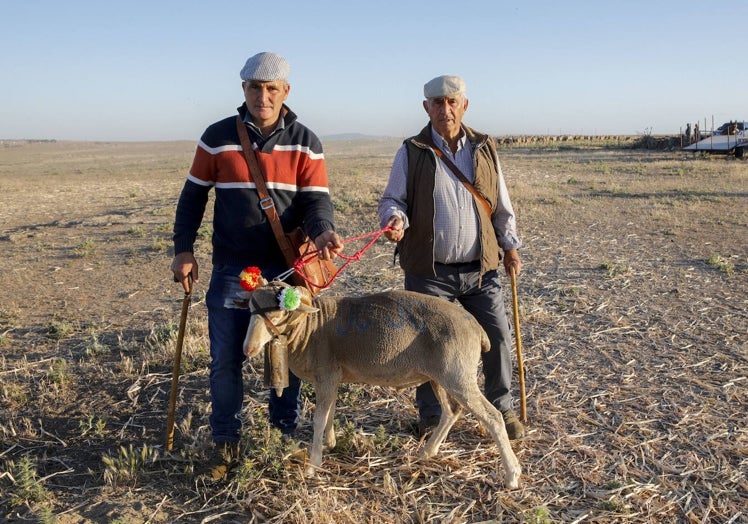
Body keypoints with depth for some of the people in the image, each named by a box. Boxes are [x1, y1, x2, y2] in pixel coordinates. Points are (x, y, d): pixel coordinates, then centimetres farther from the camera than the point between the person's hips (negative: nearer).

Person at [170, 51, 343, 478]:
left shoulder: (305, 143, 0)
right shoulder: (218, 137, 0)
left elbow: (316, 198, -7)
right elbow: (193, 196, 6)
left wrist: (322, 231, -29)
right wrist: (184, 250, 0)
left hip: (288, 268, 0)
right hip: (231, 269, 0)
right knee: (225, 359, 4)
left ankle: (286, 434, 30)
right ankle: (227, 442, 22)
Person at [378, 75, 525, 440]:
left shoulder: (485, 149, 9)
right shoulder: (412, 152, 1)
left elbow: (501, 205, 15)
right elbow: (392, 199, 2)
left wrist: (510, 246, 13)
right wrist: (395, 218, -20)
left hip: (480, 270, 2)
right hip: (429, 272, -2)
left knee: (498, 338, 5)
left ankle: (501, 409, 27)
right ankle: (431, 416, 25)